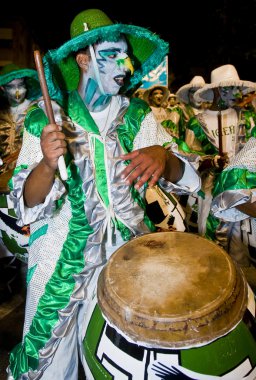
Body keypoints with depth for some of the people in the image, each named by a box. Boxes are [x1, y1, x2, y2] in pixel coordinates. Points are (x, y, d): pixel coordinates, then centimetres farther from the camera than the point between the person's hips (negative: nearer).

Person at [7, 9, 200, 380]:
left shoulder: (137, 115, 0)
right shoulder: (45, 118, -7)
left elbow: (187, 179, -5)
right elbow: (28, 204, -10)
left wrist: (162, 156, -27)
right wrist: (48, 162, -31)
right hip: (63, 256, -1)